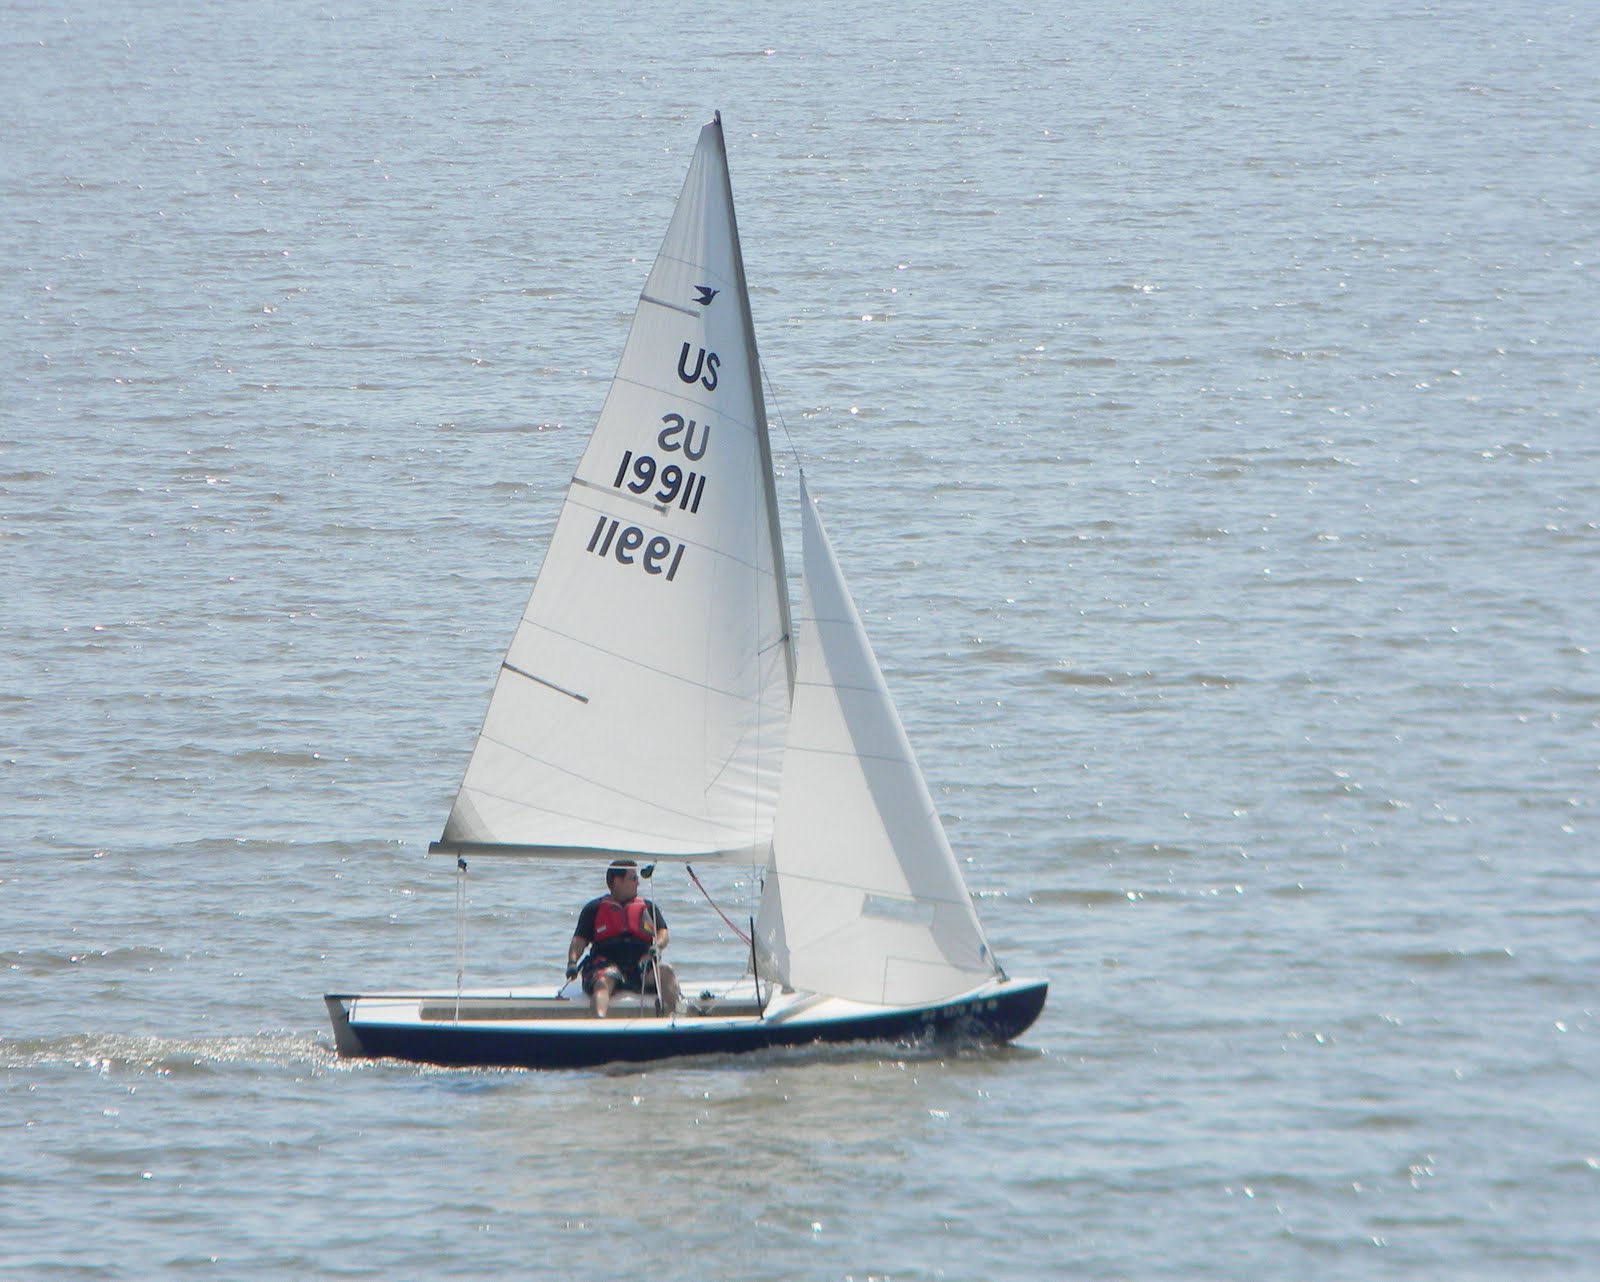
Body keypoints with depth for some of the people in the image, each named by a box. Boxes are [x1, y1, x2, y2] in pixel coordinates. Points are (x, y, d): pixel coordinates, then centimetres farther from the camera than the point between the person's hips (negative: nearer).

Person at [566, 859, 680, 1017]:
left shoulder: (647, 907, 25)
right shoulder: (595, 908, 18)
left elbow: (662, 933, 14)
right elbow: (580, 940, 9)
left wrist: (656, 946, -11)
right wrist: (572, 962, -12)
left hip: (641, 963, 2)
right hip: (607, 962, -2)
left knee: (665, 971, -30)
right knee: (604, 981, -38)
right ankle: (599, 1020, -64)